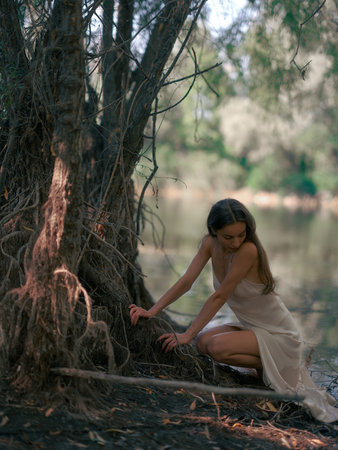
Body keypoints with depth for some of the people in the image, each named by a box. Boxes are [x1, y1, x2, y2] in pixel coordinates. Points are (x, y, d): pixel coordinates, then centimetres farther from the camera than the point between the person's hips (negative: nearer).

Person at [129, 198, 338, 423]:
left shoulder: (249, 250, -27)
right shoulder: (210, 244, -5)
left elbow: (219, 296, -25)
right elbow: (186, 281, -5)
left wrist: (188, 335, -22)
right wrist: (152, 311, -13)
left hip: (279, 334, -8)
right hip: (251, 327, 8)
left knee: (217, 347, -26)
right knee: (203, 341, -14)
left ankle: (281, 371, -4)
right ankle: (266, 365, 6)